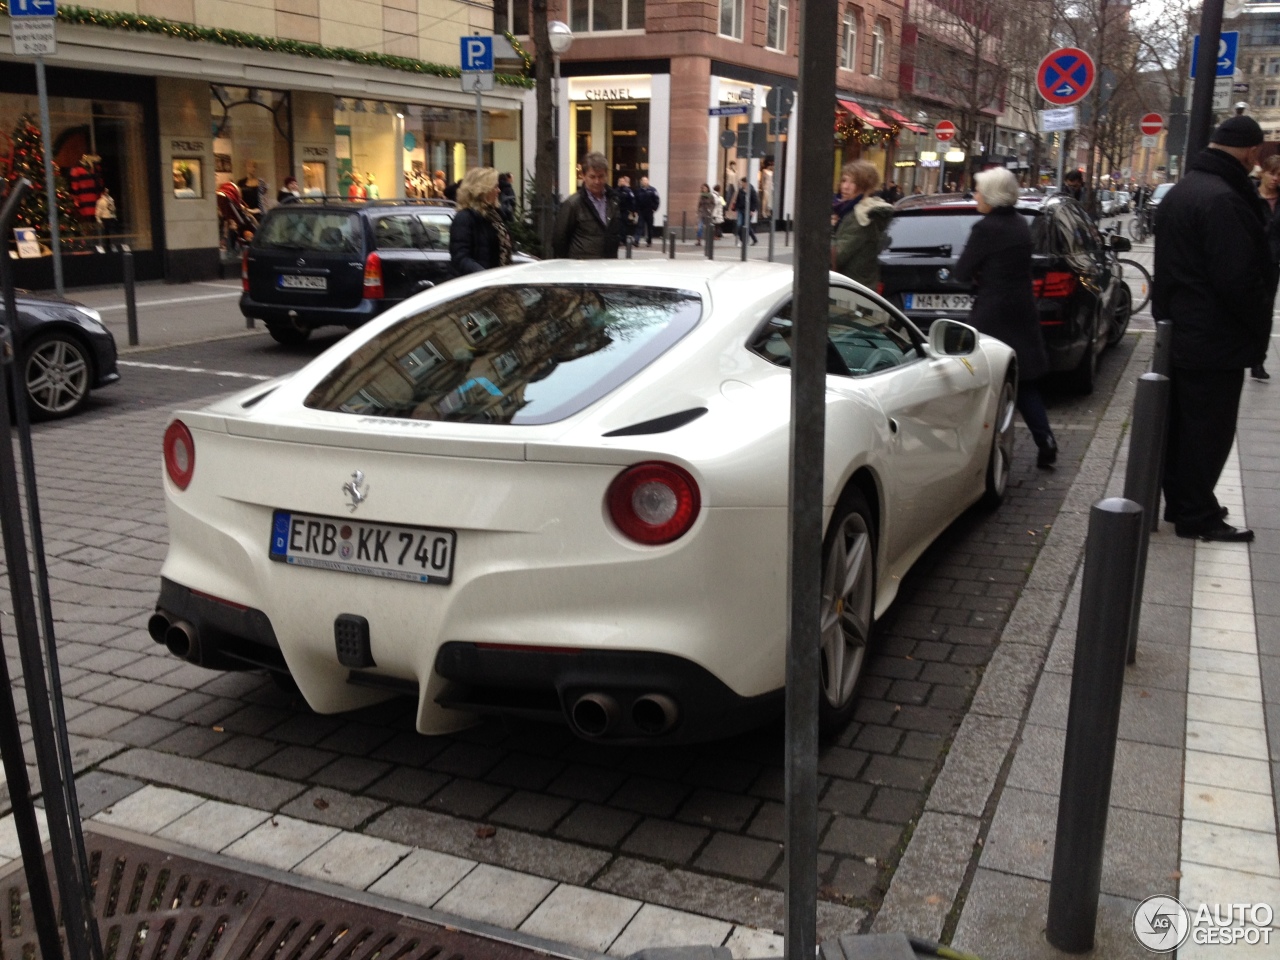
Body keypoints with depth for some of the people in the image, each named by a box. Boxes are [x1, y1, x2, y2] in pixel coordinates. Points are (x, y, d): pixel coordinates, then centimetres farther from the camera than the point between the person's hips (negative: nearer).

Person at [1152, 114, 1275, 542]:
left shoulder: (1180, 191, 11)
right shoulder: (1224, 200, -22)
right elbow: (1240, 278, -24)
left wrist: (1169, 313, 18)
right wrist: (1260, 329, -11)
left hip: (1181, 331, 10)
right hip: (1216, 339, -10)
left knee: (1183, 422, 17)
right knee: (1209, 428, 0)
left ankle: (1180, 501, 28)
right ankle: (1196, 516, 9)